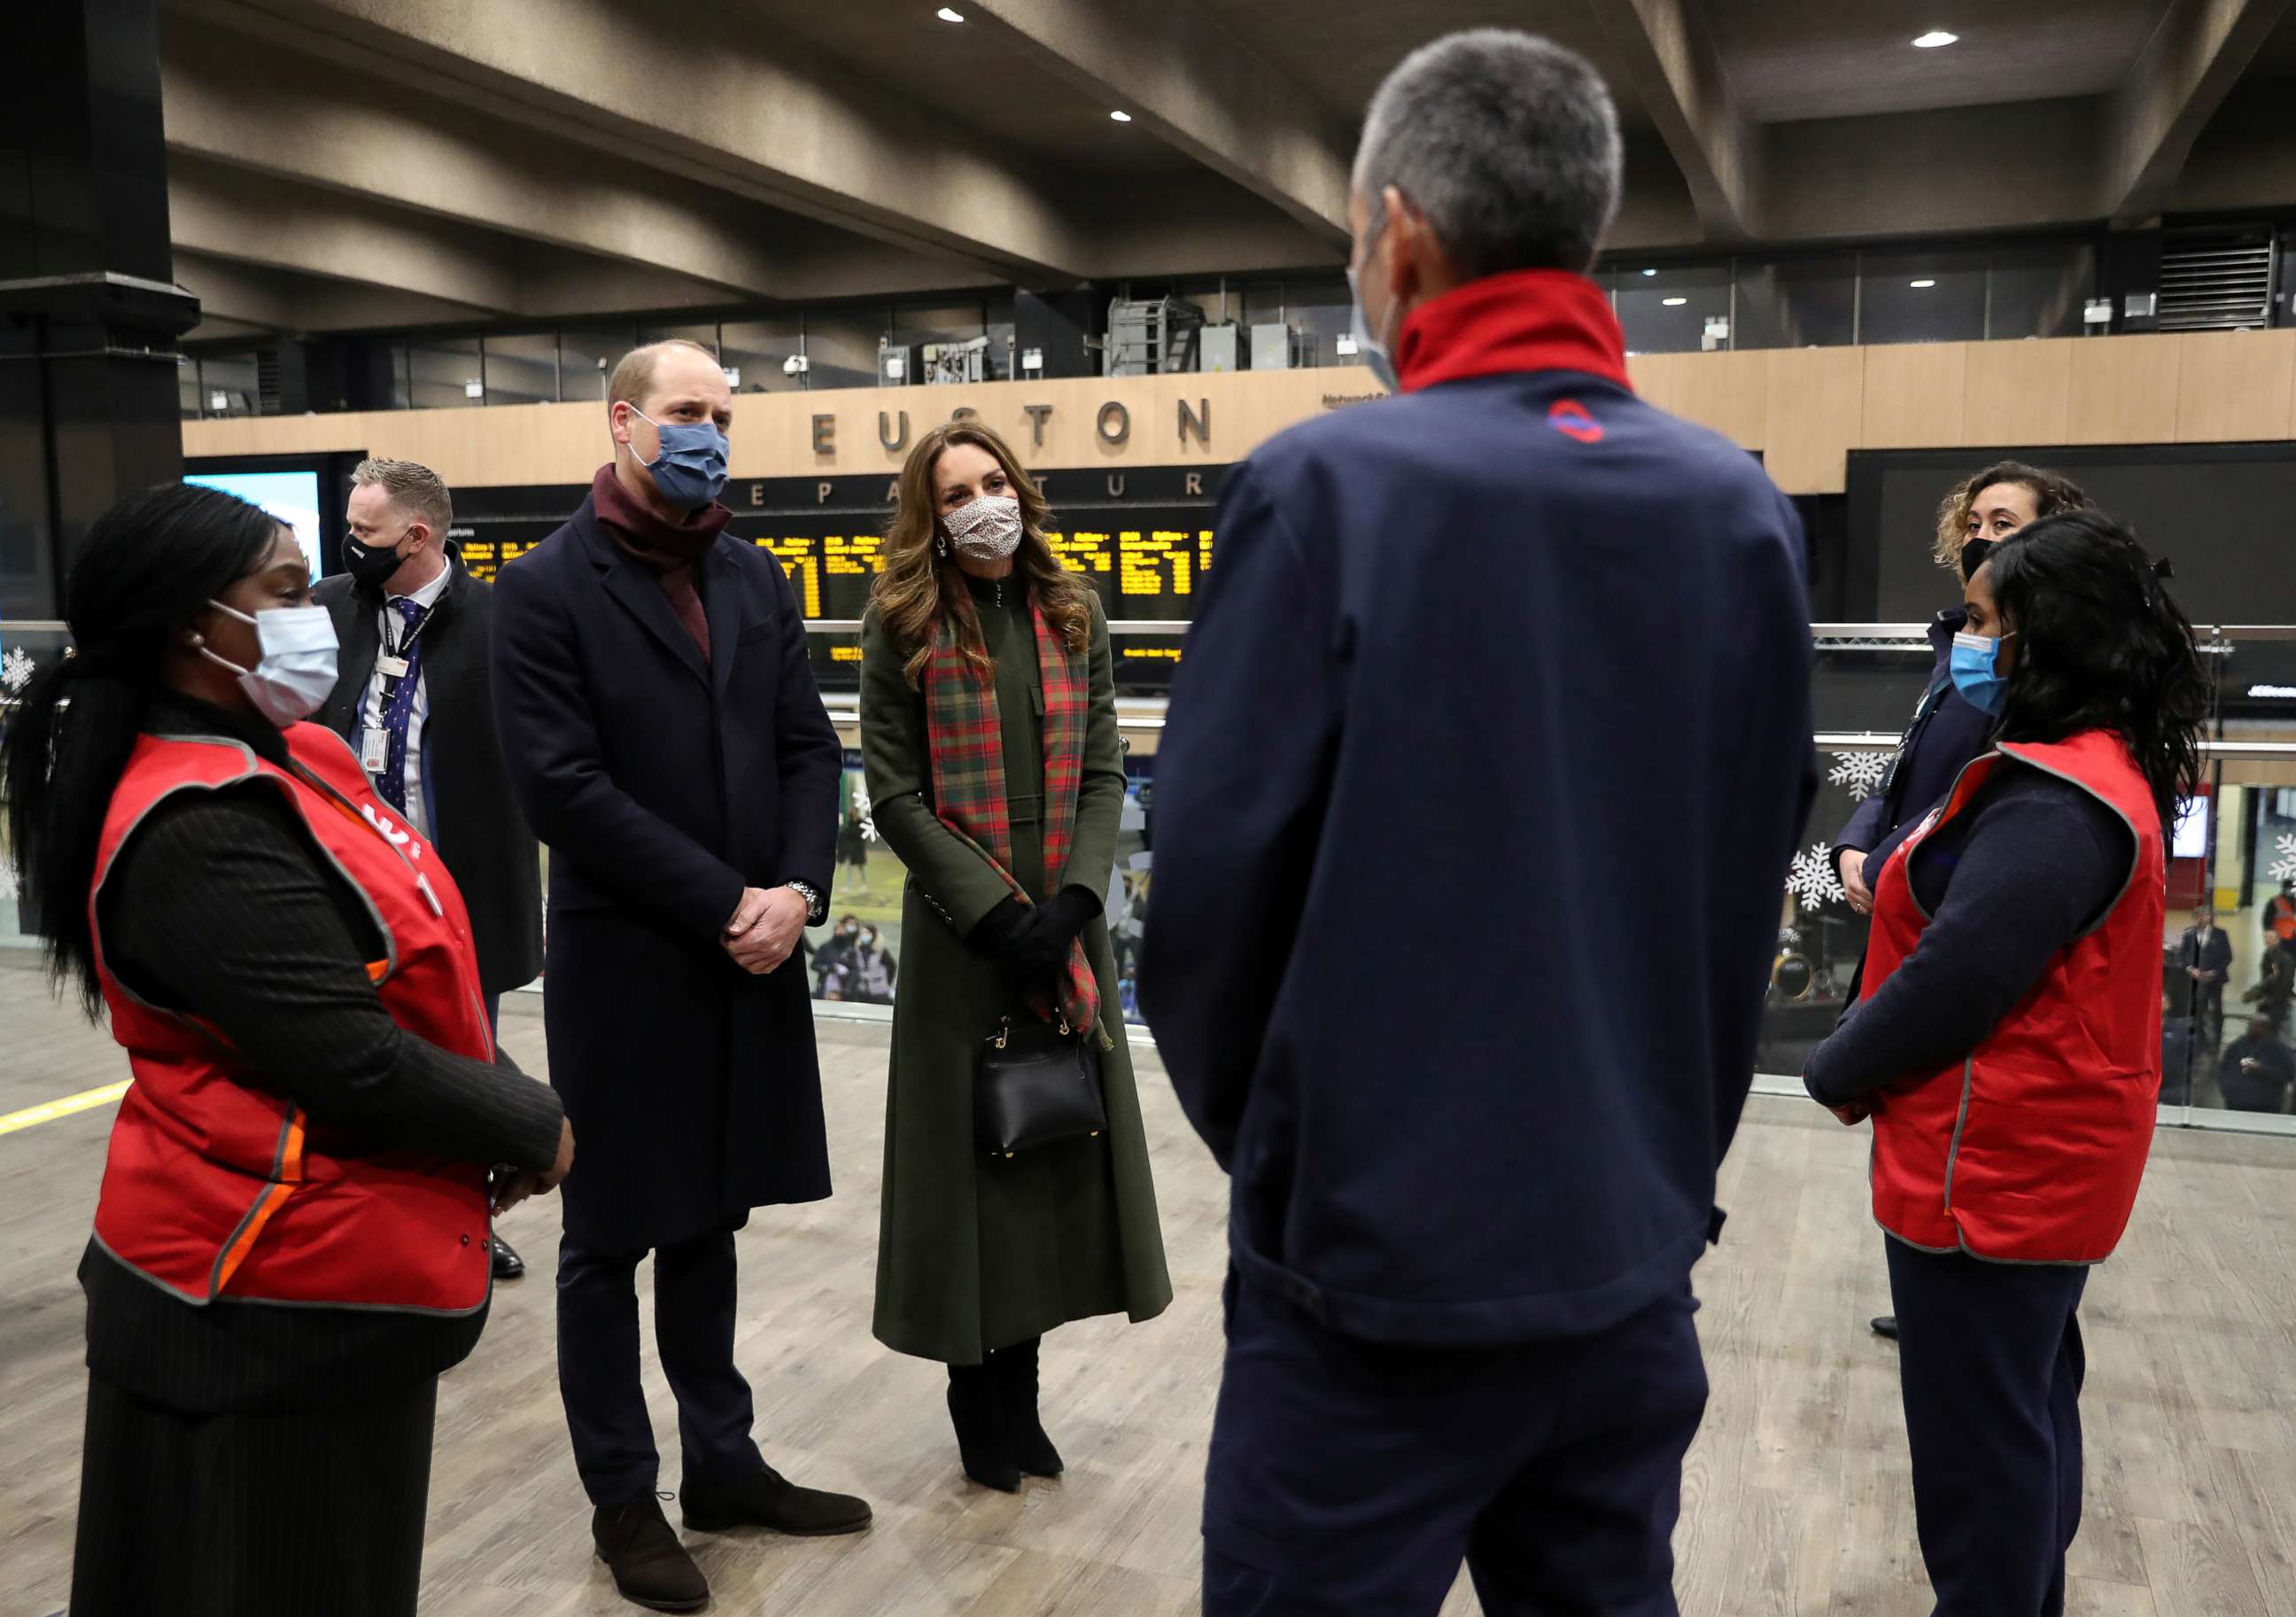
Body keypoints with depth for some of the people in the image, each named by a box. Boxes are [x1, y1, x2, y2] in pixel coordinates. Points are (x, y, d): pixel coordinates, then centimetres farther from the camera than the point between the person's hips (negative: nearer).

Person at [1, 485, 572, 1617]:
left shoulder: (273, 759, 7)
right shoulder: (202, 831, -24)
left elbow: (407, 981, 11)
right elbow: (359, 1068, -26)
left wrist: (508, 1103, -2)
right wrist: (534, 1130, -12)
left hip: (326, 1278, 9)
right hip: (279, 1305, -9)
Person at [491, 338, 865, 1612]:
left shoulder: (755, 579, 9)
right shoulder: (544, 587, -7)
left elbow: (807, 748, 6)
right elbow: (562, 788, -15)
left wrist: (794, 890, -11)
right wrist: (723, 904, -17)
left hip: (749, 955, 5)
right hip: (622, 966, -5)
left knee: (707, 1223, 17)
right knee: (612, 1242, 9)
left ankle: (723, 1462, 31)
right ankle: (623, 1500, 24)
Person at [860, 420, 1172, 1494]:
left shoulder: (1071, 617, 7)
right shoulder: (902, 626, -3)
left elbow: (1104, 774, 4)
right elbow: (894, 794, -7)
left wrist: (1071, 900, -10)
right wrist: (998, 912, -13)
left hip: (1064, 918, 4)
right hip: (958, 924, -3)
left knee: (1056, 1133, 8)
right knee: (967, 1143, 5)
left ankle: (1017, 1392, 23)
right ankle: (976, 1393, 22)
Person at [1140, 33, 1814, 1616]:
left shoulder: (1331, 485, -14)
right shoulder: (1744, 511, 0)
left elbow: (1216, 876, -13)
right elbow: (1749, 883, 4)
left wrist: (1272, 1151, 5)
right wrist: (1661, 1159, 16)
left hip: (1378, 1265, -4)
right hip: (1630, 1257, 5)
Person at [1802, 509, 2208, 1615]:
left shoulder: (2052, 804, -24)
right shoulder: (2097, 774, 9)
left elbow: (1955, 981, -25)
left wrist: (1836, 1073, -12)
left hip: (1994, 1167, -10)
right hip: (2032, 1161, 10)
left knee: (1976, 1436, 3)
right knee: (2026, 1410, 21)